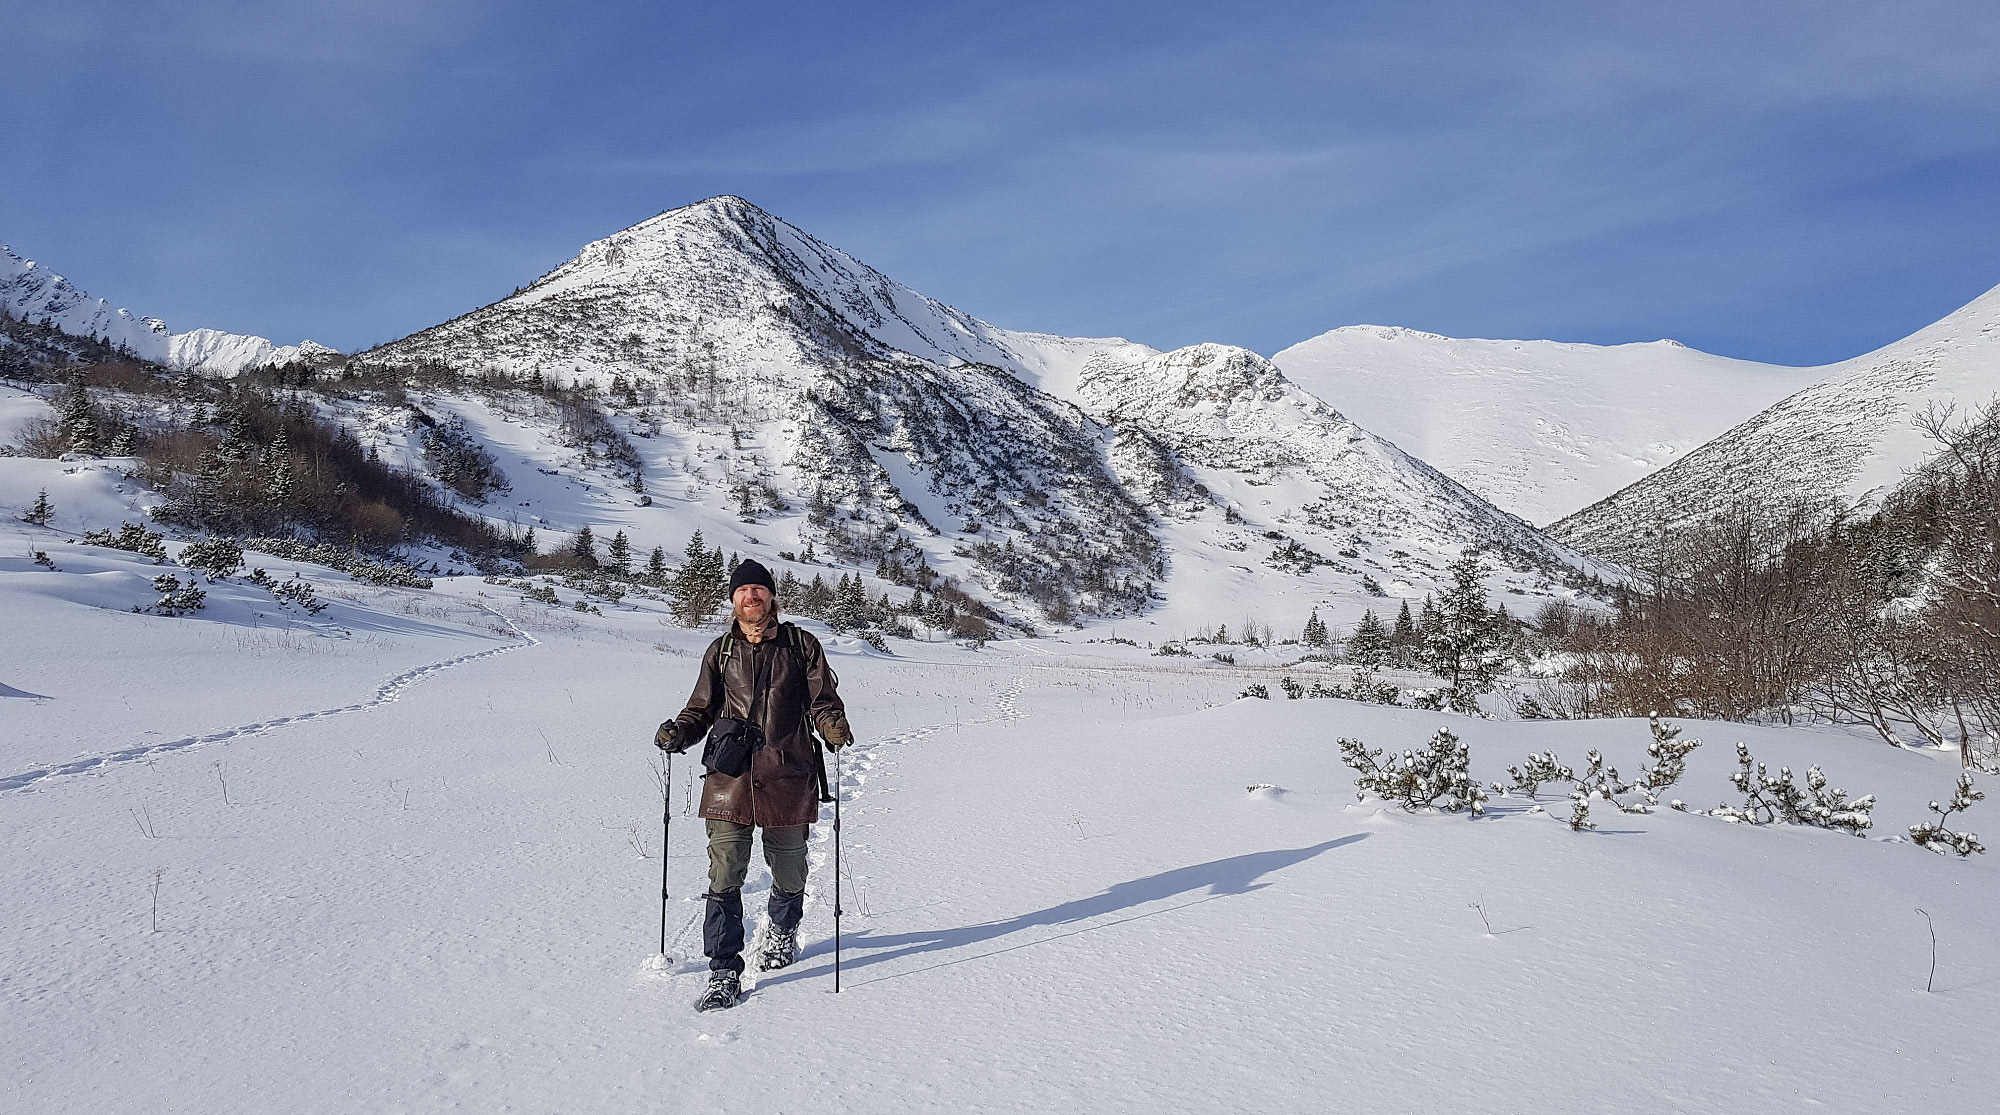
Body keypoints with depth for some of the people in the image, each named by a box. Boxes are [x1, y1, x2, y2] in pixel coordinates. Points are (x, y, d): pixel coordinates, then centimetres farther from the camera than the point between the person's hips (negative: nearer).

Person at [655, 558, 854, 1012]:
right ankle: (724, 972, 3)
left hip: (787, 778, -1)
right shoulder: (721, 651, 12)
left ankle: (782, 930, 44)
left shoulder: (800, 645, 6)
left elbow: (822, 700, 4)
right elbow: (701, 709, 17)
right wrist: (677, 732, -3)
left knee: (789, 872, 13)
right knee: (724, 877, -6)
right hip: (729, 779, 1)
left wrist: (833, 724, -18)